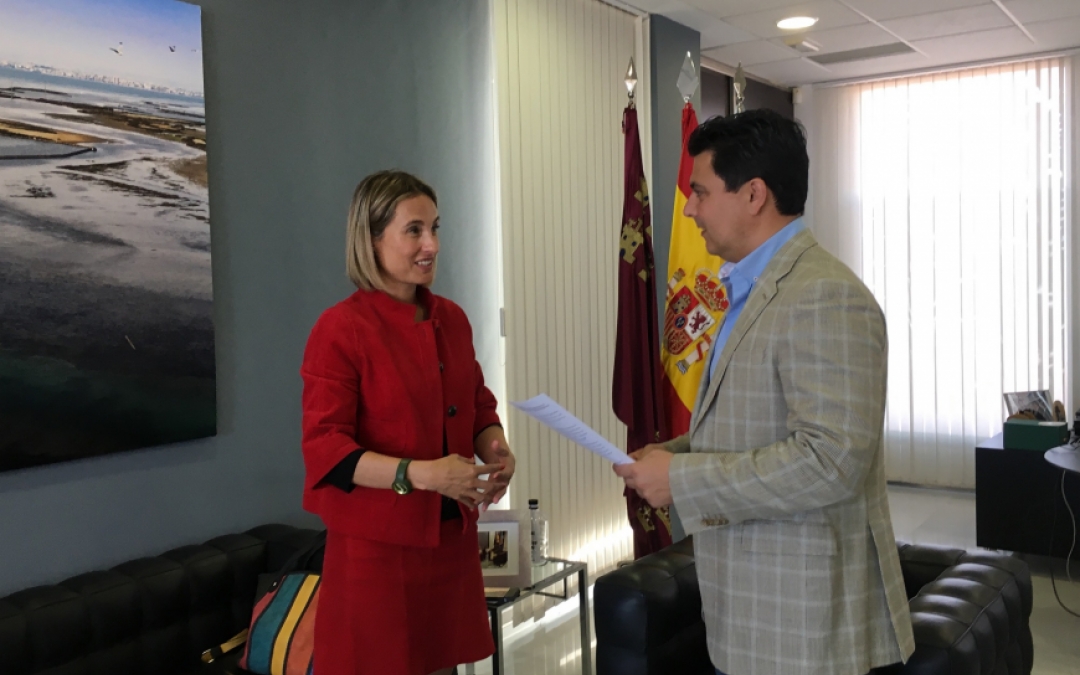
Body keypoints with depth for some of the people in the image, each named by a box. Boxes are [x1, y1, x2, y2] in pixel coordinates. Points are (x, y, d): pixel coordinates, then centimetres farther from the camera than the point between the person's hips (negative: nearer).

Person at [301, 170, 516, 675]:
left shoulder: (451, 319, 6)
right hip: (376, 545, -6)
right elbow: (325, 449, -16)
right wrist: (421, 473, -26)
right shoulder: (341, 328, -13)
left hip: (450, 537, 6)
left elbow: (479, 407, 15)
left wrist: (495, 448, -7)